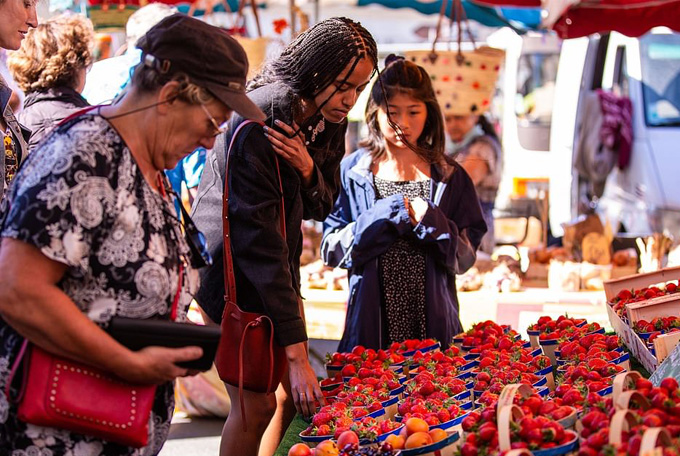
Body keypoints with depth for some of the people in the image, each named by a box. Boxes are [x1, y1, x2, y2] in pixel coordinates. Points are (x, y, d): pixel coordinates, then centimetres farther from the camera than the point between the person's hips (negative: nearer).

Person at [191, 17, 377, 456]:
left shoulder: (329, 120, -3)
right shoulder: (259, 119, -27)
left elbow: (320, 206, 4)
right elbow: (258, 239, -30)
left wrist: (307, 169, -23)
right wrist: (296, 352, -33)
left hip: (279, 268, 8)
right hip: (232, 268, -8)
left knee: (296, 394, 9)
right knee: (257, 405, -8)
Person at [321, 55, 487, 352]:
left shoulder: (449, 176, 7)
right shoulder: (352, 171, 3)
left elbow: (465, 257, 4)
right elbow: (330, 250, -1)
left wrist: (431, 222, -14)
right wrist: (383, 217, -14)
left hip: (433, 321, 1)